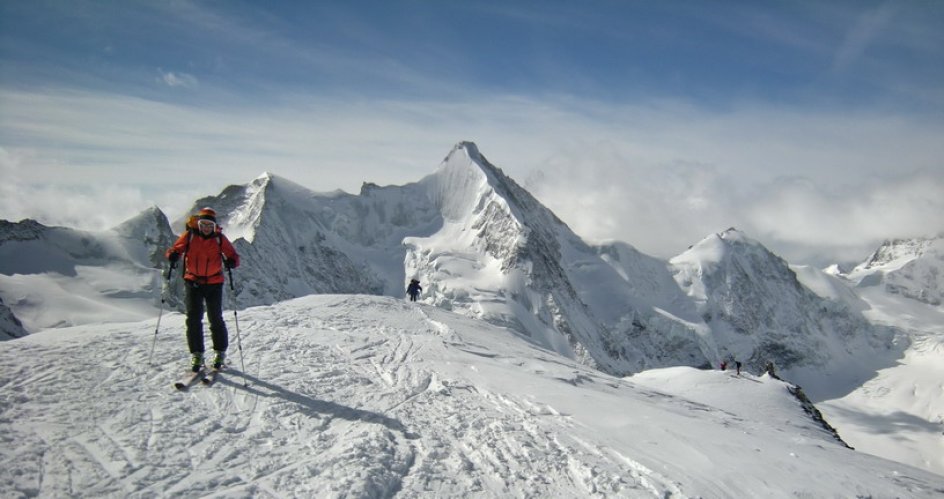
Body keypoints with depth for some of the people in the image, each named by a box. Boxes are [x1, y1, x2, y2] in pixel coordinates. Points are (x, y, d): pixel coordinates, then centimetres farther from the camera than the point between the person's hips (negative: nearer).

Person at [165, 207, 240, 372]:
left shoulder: (219, 238, -4)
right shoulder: (189, 235, -3)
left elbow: (234, 256, -3)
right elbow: (175, 249, 3)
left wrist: (231, 262, -27)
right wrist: (173, 255, -21)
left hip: (214, 283, -1)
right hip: (193, 282, 1)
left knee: (216, 319, 4)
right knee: (193, 318, -2)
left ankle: (220, 353, 20)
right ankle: (196, 355, 8)